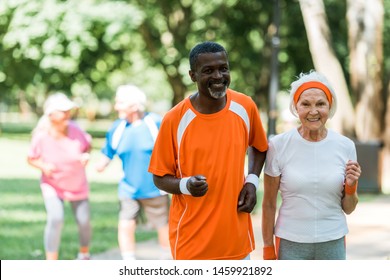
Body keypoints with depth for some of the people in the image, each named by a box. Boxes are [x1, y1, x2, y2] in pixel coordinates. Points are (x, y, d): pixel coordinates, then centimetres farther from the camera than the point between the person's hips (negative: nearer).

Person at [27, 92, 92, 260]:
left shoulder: (75, 130, -20)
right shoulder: (41, 137, -23)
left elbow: (87, 145, 0)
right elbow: (31, 158, -7)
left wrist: (86, 155, -21)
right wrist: (43, 166, -27)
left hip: (78, 185, 2)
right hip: (52, 185, -2)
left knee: (84, 221, 8)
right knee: (56, 219, -22)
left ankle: (84, 254, 41)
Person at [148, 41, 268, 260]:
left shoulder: (245, 107, -1)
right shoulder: (175, 120, -11)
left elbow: (258, 147, 18)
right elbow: (160, 177, -1)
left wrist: (252, 181, 2)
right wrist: (185, 185, -21)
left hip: (237, 235, 3)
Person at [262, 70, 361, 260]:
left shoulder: (345, 146, 0)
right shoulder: (279, 145, -5)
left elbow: (348, 209, 8)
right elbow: (269, 204, 1)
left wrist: (351, 186, -11)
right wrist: (268, 249, 2)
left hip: (333, 242, 2)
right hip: (291, 243, -2)